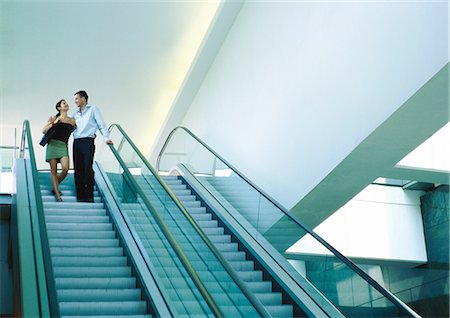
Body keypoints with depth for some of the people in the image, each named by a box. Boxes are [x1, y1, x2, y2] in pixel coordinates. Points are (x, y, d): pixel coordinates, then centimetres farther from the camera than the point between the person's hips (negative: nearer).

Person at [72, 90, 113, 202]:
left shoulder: (93, 109, 9)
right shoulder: (75, 114, 25)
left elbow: (101, 124, 2)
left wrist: (106, 138, -9)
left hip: (88, 141, -5)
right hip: (76, 142, 5)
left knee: (88, 168, -14)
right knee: (78, 169, -1)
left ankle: (89, 195, -11)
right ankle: (80, 195, 2)